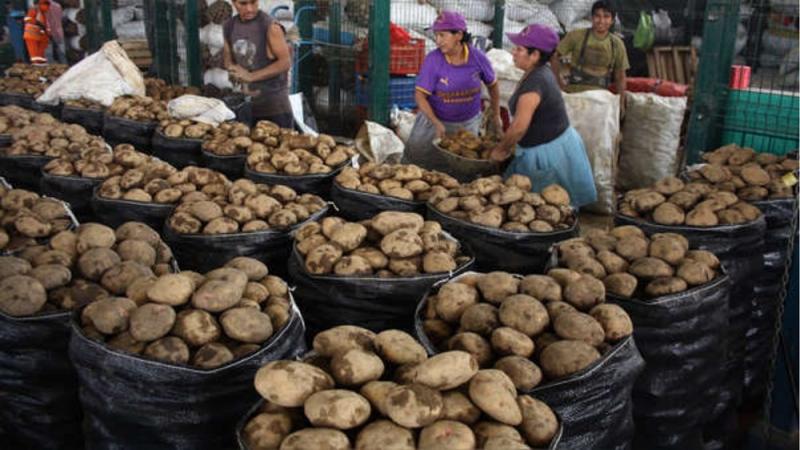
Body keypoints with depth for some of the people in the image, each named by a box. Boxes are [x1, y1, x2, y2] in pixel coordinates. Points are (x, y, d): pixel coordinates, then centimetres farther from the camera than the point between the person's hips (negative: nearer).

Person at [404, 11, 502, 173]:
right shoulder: (433, 60, -20)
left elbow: (492, 85, 3)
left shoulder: (478, 58, -15)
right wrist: (436, 123, -33)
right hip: (435, 119, -1)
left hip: (468, 123, 1)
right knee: (416, 159, 8)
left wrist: (496, 116, 10)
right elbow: (420, 95, -21)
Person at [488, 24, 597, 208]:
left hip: (549, 152, -10)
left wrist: (501, 150, -10)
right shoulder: (541, 72, 5)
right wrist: (508, 144, 13)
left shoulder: (534, 82, -25)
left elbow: (519, 126, -26)